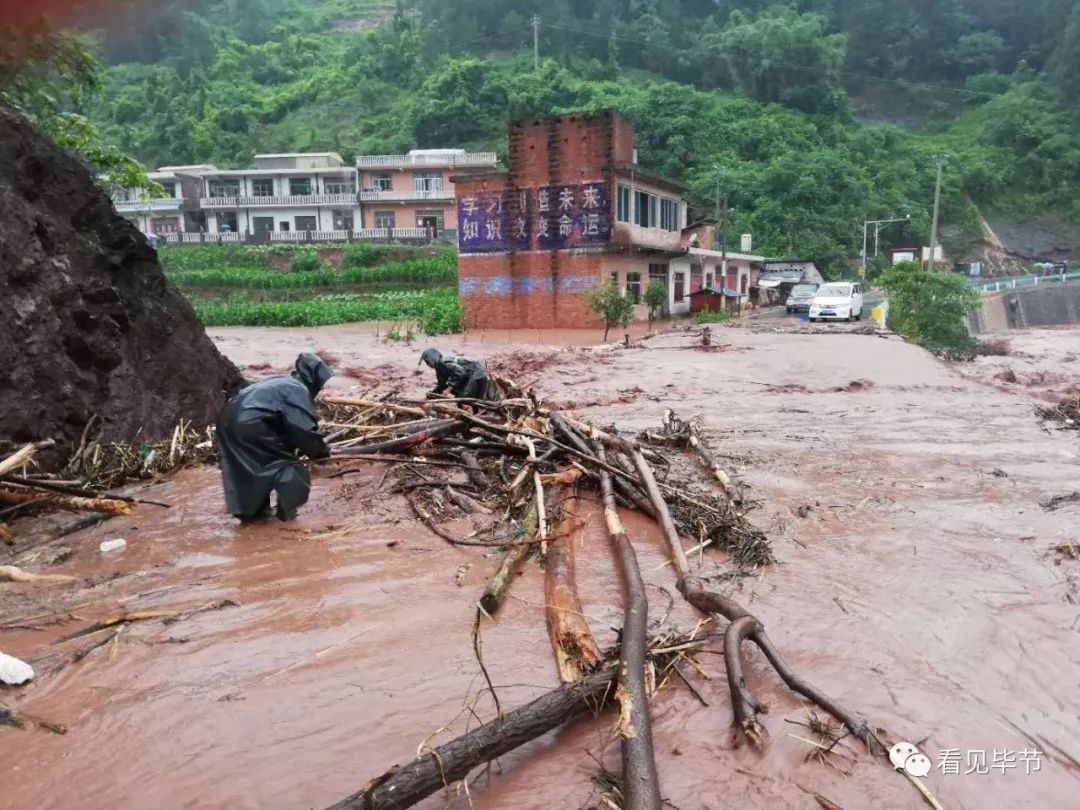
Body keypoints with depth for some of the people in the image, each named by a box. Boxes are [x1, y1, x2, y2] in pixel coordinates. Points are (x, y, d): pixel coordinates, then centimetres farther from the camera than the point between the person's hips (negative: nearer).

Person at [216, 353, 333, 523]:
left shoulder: (284, 383, 25)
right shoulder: (298, 390, -5)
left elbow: (287, 425, 28)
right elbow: (304, 428, -13)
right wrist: (320, 451, 3)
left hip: (230, 419, 10)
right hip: (250, 426, -10)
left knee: (247, 469, 24)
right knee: (284, 464, 4)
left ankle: (248, 510, 32)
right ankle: (287, 510, 13)